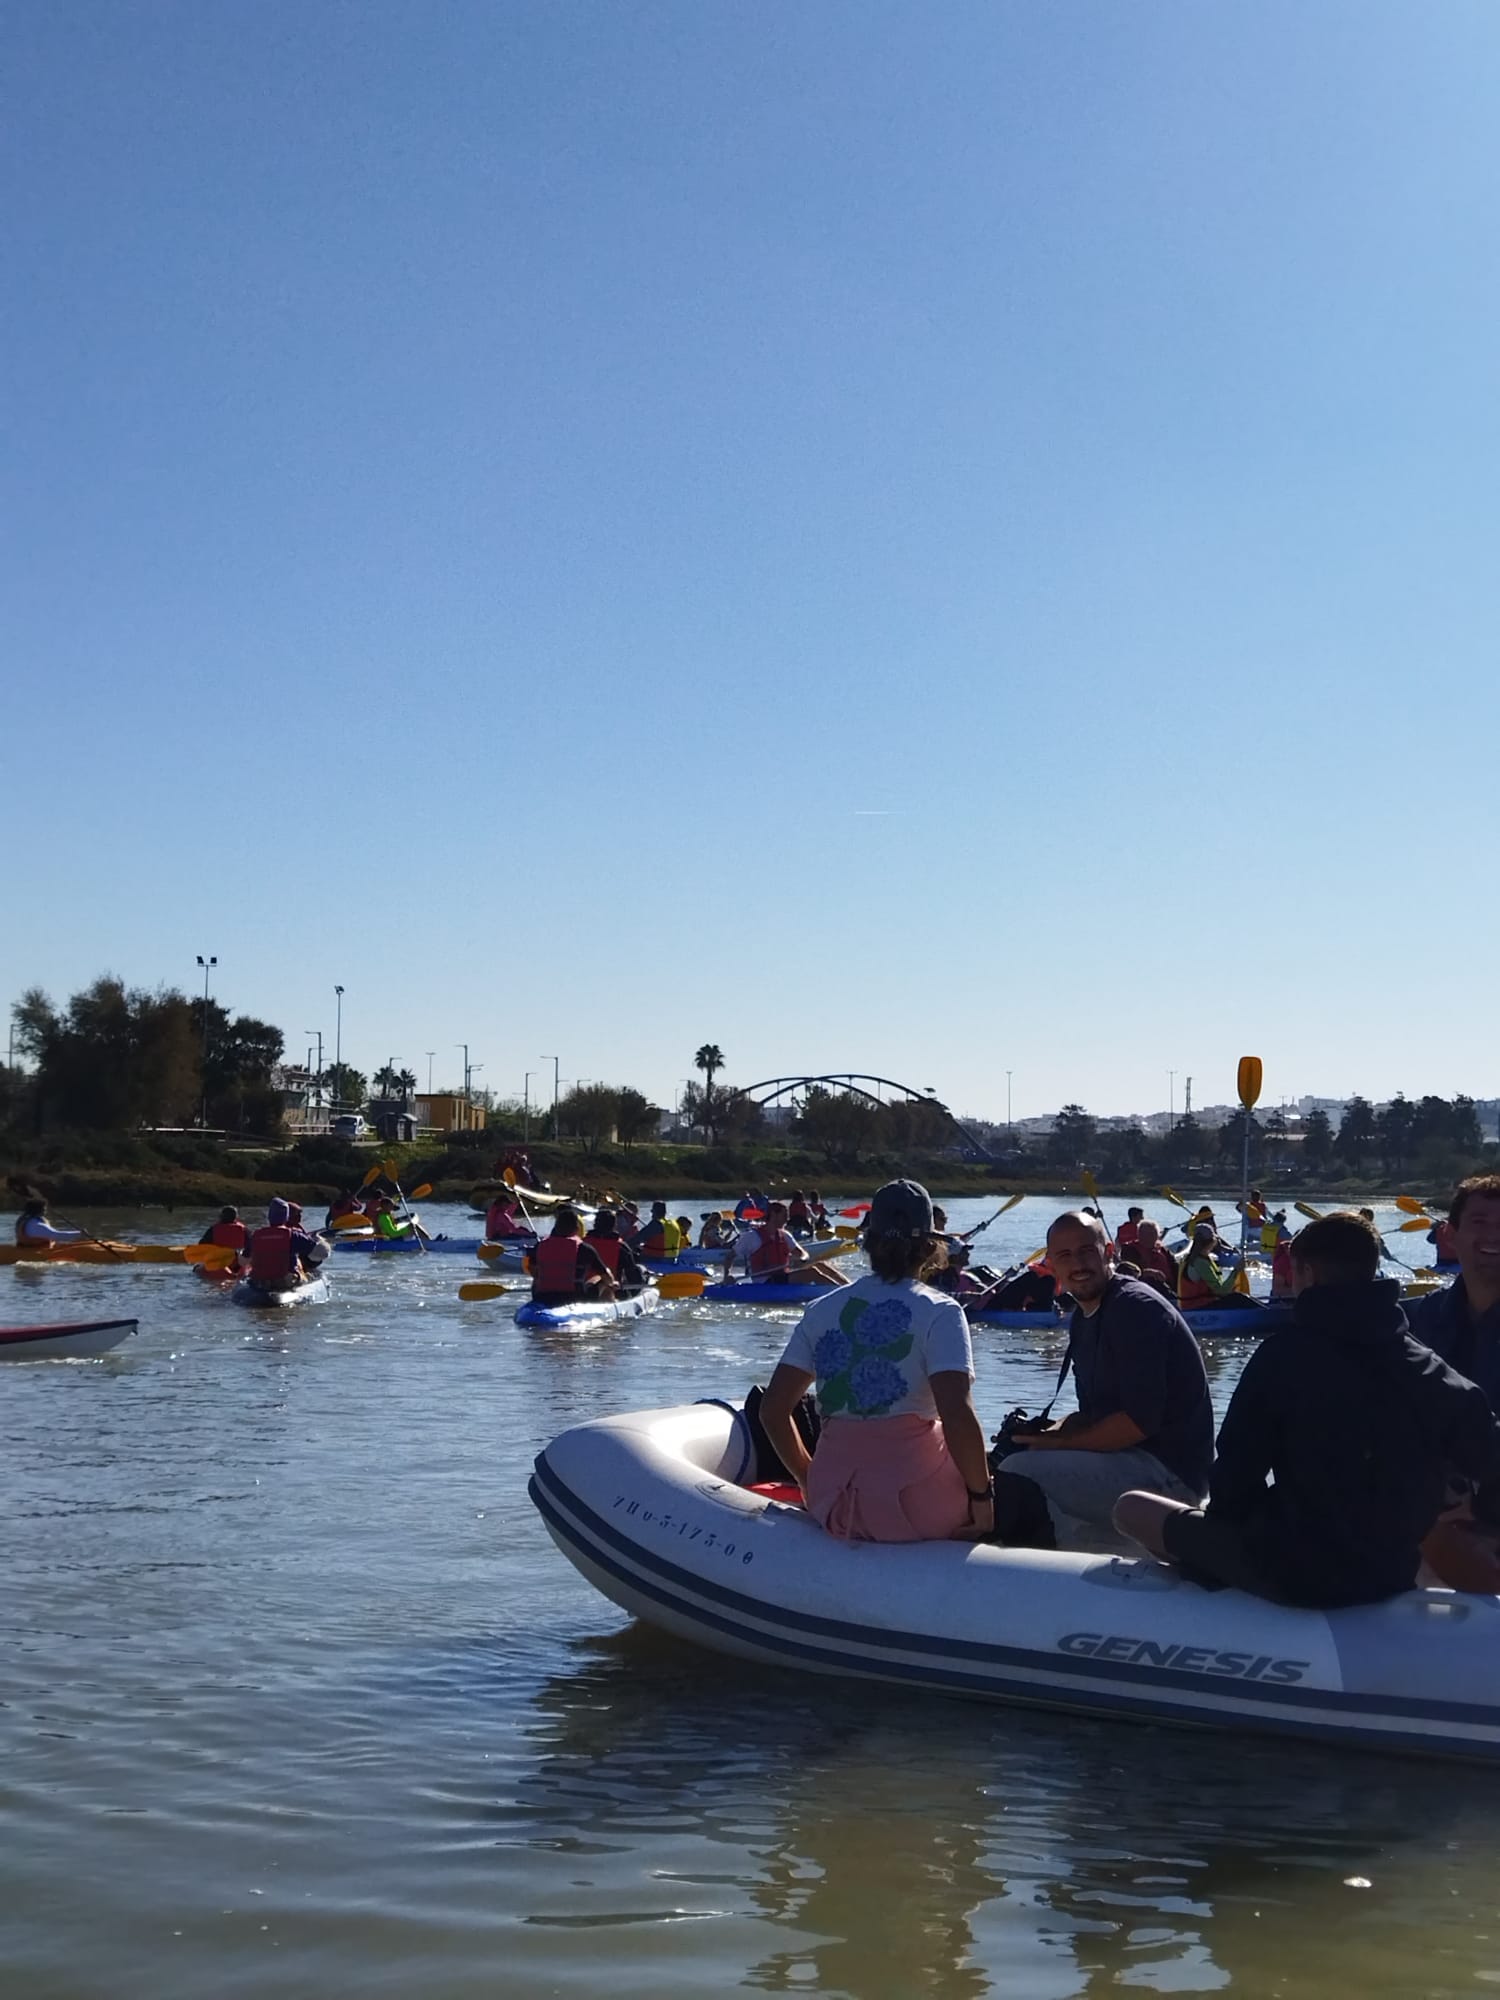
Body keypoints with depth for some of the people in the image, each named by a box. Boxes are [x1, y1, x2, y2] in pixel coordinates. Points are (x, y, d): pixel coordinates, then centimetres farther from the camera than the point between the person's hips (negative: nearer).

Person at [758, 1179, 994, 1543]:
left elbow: (772, 1411, 7)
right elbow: (957, 1416, -18)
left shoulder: (822, 1310, 7)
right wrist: (980, 1495, -5)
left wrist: (810, 1481, 19)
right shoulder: (939, 1312, -6)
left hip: (830, 1508, 5)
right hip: (915, 1505, -5)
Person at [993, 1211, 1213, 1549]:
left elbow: (1140, 1420, -21)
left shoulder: (1136, 1309, -15)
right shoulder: (1084, 1317, 15)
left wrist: (1060, 1443, -13)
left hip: (1169, 1472, -10)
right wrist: (1046, 1432, -2)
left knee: (1017, 1475, -24)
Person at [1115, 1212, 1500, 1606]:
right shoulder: (1430, 1370, -2)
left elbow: (1235, 1474, -11)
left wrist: (1228, 1513, 10)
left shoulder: (1285, 1352, -12)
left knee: (1132, 1509, 12)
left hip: (1294, 1574, -6)